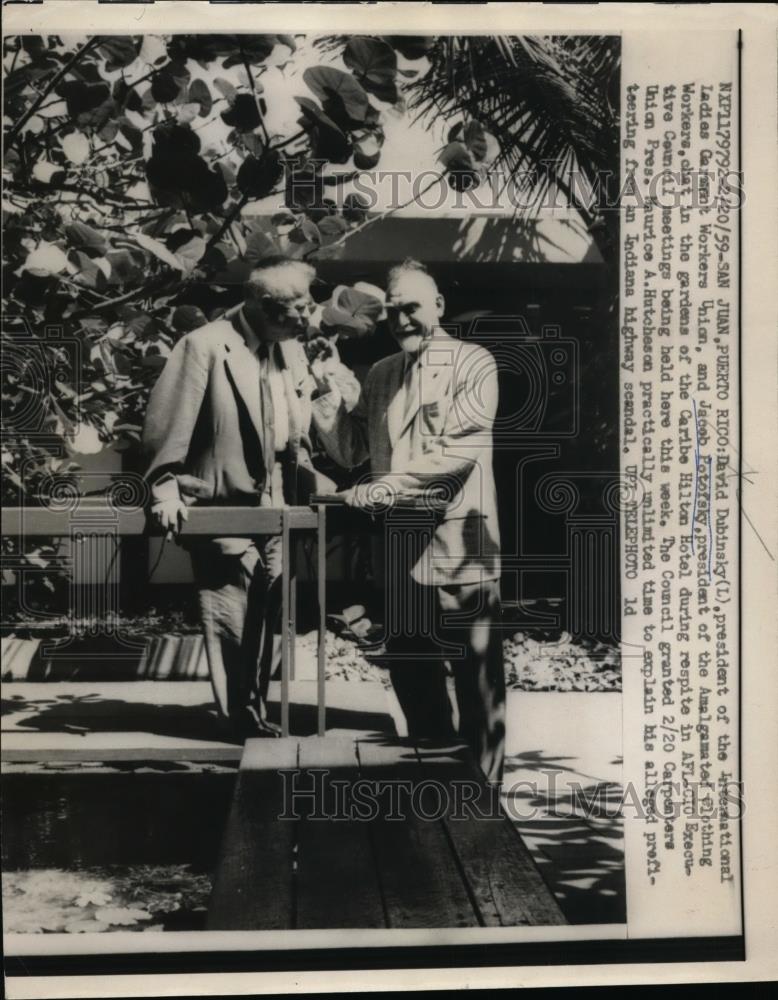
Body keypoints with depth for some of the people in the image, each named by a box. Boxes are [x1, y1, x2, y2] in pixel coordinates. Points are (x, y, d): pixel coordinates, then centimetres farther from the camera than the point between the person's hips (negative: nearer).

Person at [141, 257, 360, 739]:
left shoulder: (293, 351, 8)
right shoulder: (205, 346, -13)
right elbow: (167, 424, -15)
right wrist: (167, 489, -21)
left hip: (277, 511, 7)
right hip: (222, 510, -6)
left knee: (273, 622, 12)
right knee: (233, 624, 1)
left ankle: (255, 713, 28)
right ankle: (241, 719, 17)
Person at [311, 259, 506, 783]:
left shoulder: (472, 363, -4)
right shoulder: (381, 374, 15)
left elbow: (464, 447, -16)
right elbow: (352, 451, 14)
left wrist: (391, 483, -23)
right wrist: (329, 403, -4)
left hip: (459, 547, -6)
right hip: (401, 548, 7)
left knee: (476, 673, 1)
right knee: (410, 669, 16)